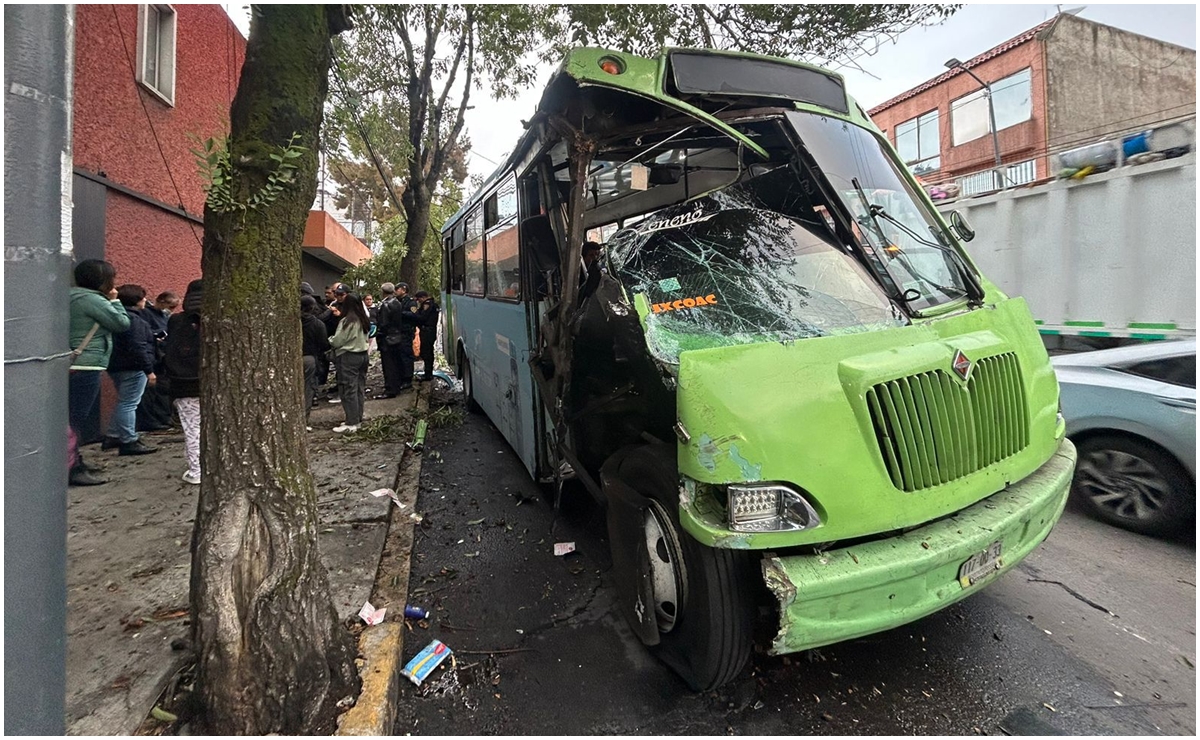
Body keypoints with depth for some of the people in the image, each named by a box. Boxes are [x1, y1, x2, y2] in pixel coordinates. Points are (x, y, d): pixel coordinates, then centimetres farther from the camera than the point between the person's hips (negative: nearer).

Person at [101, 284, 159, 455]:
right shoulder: (133, 320, -17)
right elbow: (138, 348, -22)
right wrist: (149, 370, -20)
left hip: (117, 366, 10)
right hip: (132, 368, -10)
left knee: (124, 403, 21)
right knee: (129, 404, -5)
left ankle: (112, 436, 28)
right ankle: (129, 442, 0)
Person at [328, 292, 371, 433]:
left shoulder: (346, 321, -15)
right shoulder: (364, 320, 7)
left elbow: (337, 341, -11)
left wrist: (330, 339, 11)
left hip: (348, 357, -8)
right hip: (363, 354, 8)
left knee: (348, 390, -3)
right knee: (360, 388, 11)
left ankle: (351, 423, -2)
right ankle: (357, 419, 19)